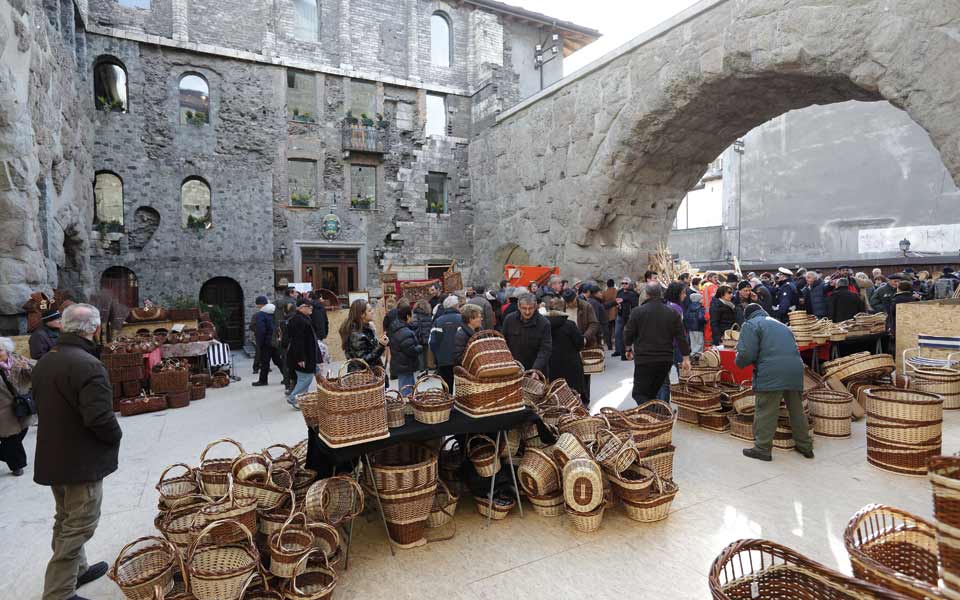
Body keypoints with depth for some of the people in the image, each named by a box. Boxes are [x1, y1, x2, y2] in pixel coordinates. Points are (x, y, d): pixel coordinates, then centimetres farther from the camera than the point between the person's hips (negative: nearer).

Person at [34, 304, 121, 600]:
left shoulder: (44, 361, 3)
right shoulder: (88, 365, -26)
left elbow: (44, 406, 11)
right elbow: (100, 417, -28)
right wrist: (116, 435, -9)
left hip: (53, 456, 9)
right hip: (82, 461, -9)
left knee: (66, 520, 23)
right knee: (79, 526, 3)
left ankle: (76, 569, 40)